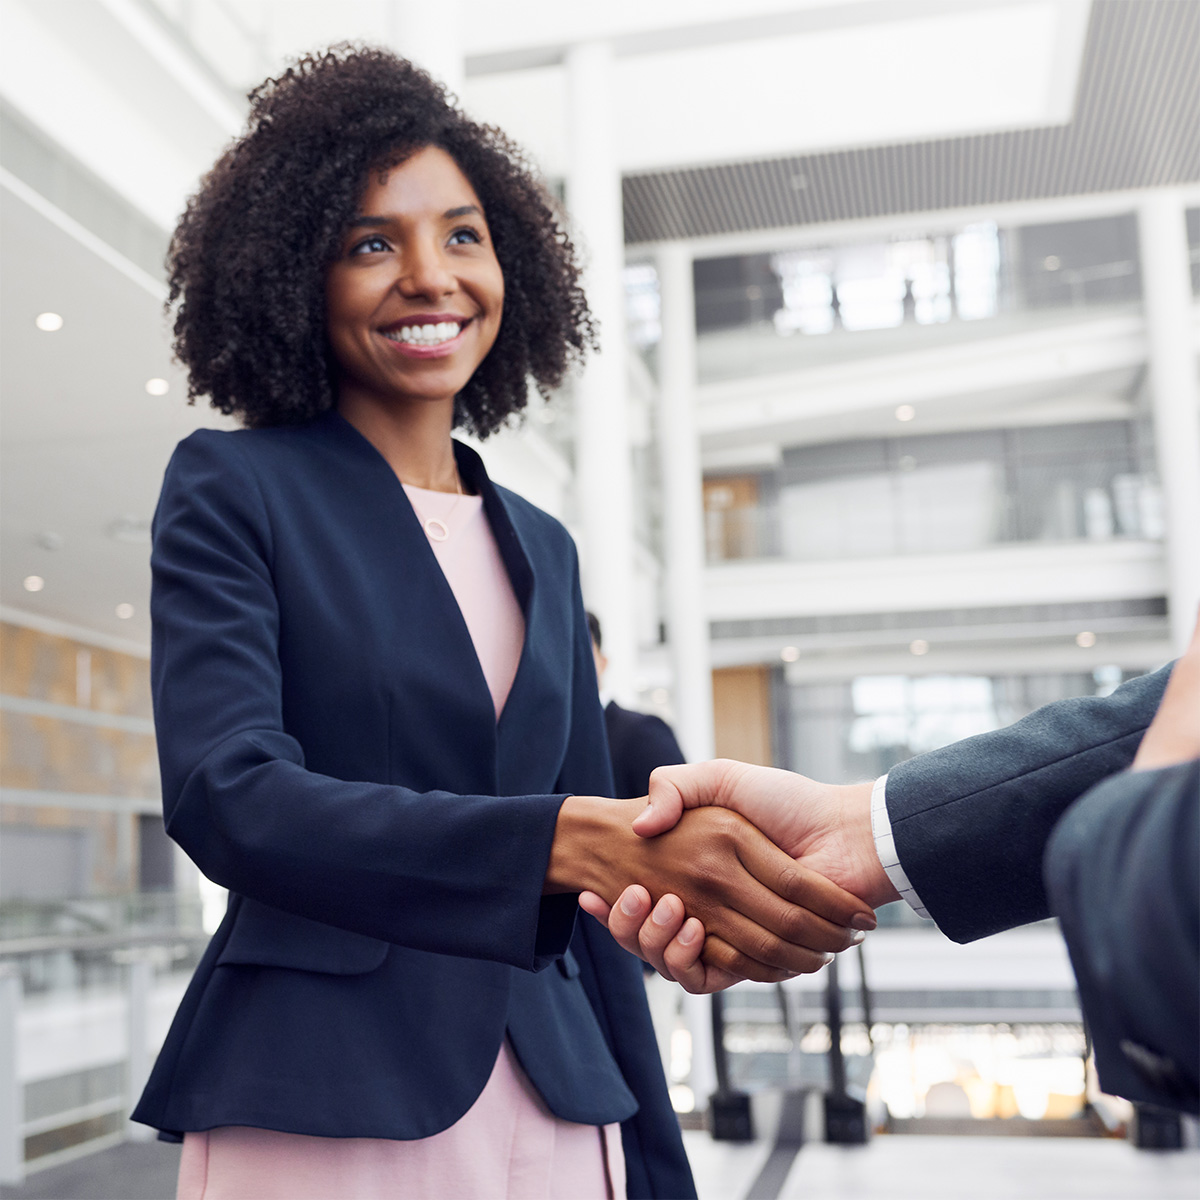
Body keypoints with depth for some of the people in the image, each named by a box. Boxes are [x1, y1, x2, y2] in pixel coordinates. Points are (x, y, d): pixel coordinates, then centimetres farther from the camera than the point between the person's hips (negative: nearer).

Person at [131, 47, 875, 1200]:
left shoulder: (541, 547, 12)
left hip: (554, 1100, 5)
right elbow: (224, 794, -18)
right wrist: (576, 839, -30)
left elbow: (595, 887, 14)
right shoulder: (231, 489, -3)